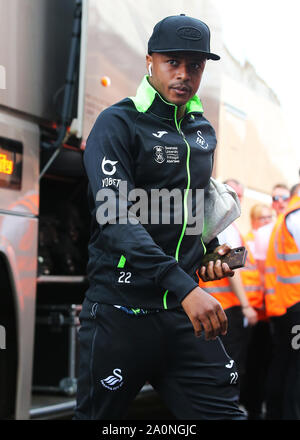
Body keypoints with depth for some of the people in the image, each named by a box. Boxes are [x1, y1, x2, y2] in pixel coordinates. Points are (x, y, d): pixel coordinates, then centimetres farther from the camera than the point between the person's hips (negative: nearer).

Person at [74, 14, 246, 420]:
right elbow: (116, 218, -20)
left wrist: (212, 248, 9)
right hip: (122, 311, -5)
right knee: (100, 416, 6)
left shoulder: (204, 132, 14)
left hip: (186, 311, 5)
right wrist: (184, 287, -30)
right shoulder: (118, 124, -7)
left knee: (224, 412, -2)